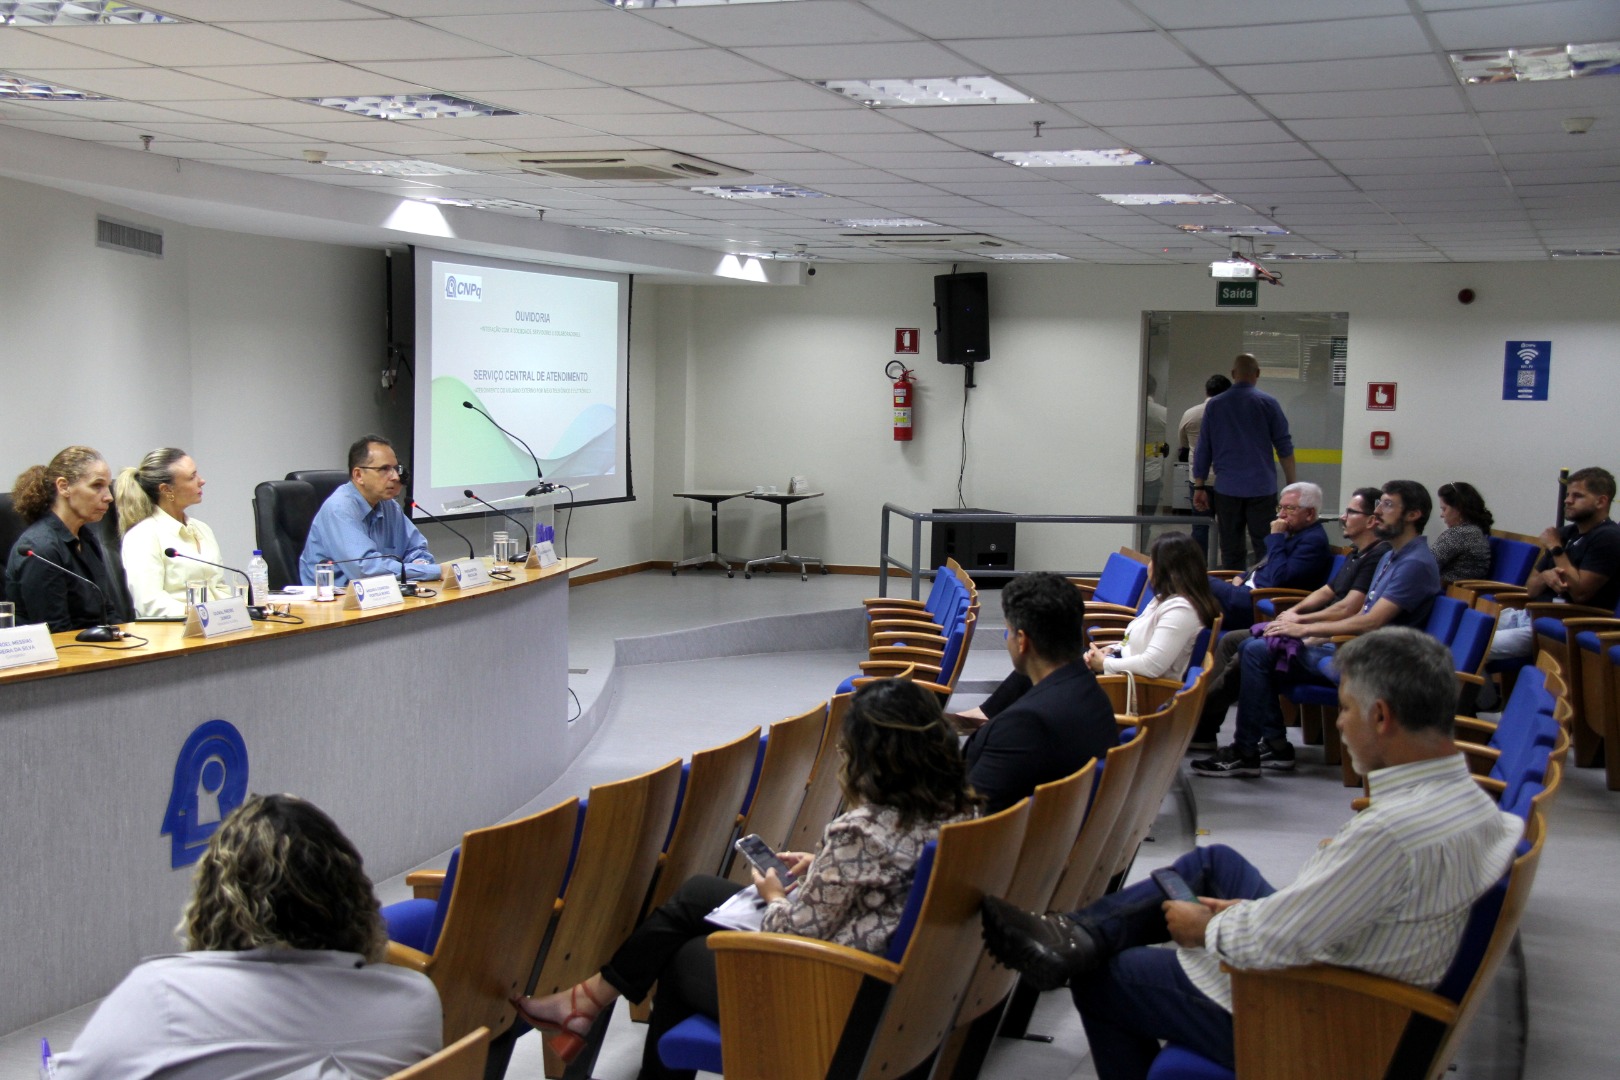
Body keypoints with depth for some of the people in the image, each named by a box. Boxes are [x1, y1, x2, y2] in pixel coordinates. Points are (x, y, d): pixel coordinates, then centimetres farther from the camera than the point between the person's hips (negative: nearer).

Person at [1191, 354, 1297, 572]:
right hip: (1261, 487, -2)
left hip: (1227, 490, 2)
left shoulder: (1214, 405, 6)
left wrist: (1199, 487, 14)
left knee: (1231, 552, 5)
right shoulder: (1267, 403, 0)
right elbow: (1284, 447, 2)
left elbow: (1203, 450, 8)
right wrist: (1292, 483, 9)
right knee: (1264, 547, 0)